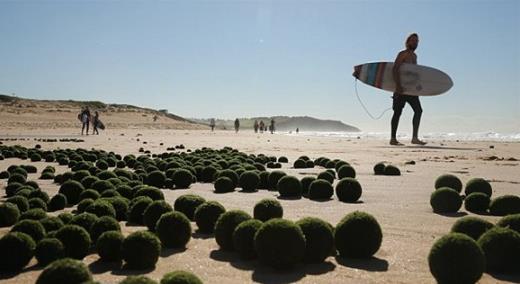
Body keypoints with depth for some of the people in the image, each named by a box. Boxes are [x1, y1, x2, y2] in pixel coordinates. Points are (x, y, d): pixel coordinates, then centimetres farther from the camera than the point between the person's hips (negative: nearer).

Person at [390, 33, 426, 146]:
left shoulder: (414, 56, 19)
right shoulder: (403, 54, -8)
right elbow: (394, 69, -20)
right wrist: (398, 84, -29)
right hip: (401, 88, -8)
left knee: (418, 110, -1)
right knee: (398, 112, -3)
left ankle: (415, 137, 2)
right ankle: (393, 139, 3)